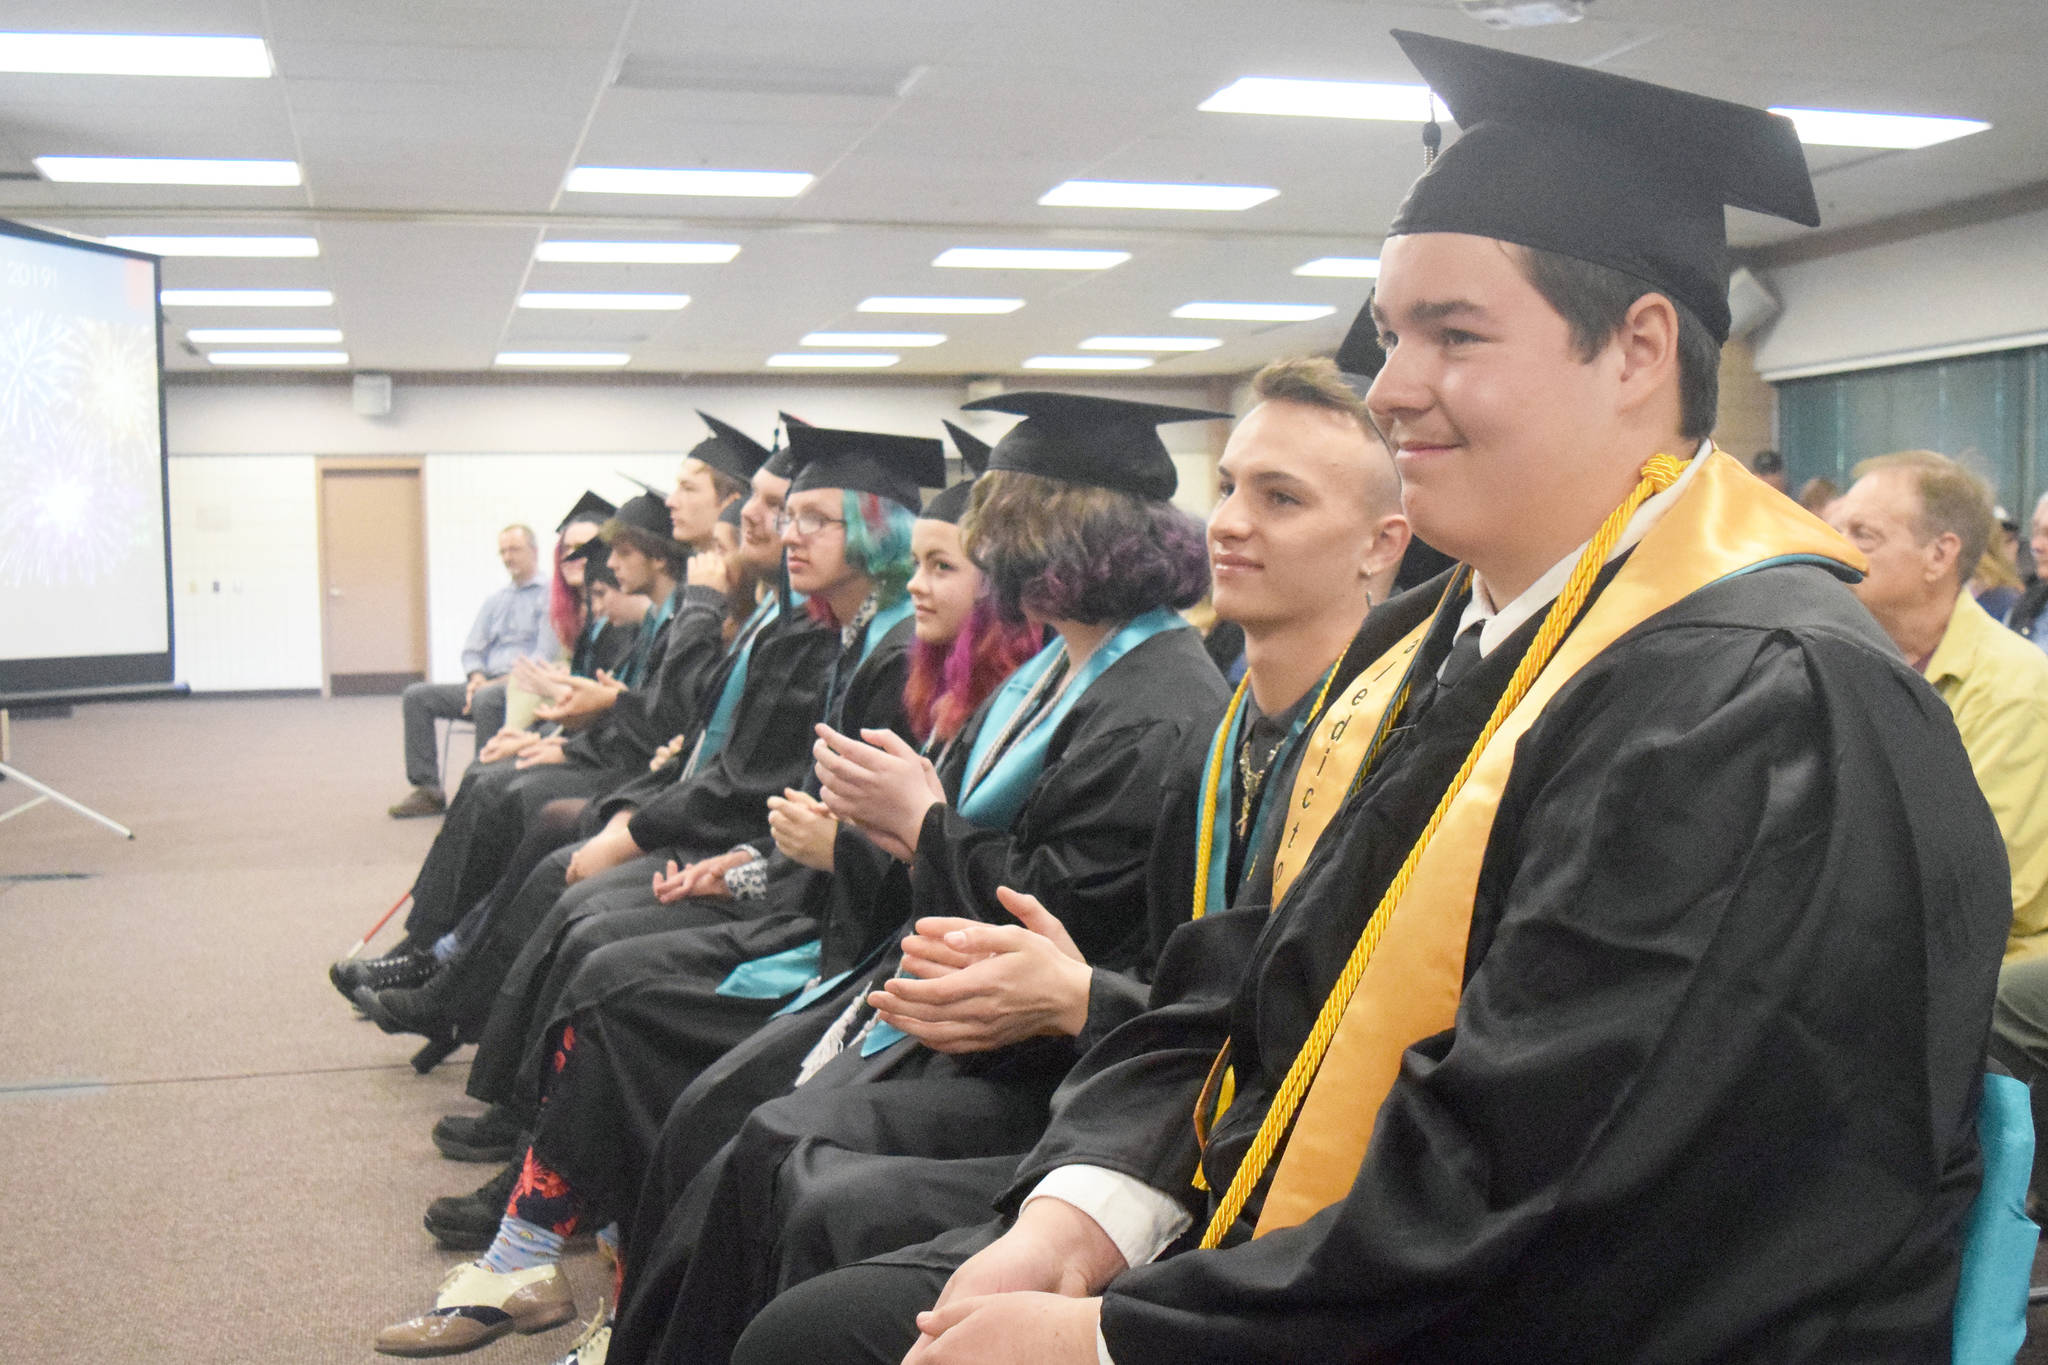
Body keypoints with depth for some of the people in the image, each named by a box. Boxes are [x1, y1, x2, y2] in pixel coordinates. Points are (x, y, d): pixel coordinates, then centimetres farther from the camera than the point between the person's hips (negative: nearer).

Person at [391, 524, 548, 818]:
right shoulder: (494, 601, 27)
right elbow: (471, 650, 22)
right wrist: (476, 676, 1)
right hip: (487, 683, 8)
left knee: (486, 699, -39)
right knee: (416, 695, -8)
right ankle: (426, 790, -13)